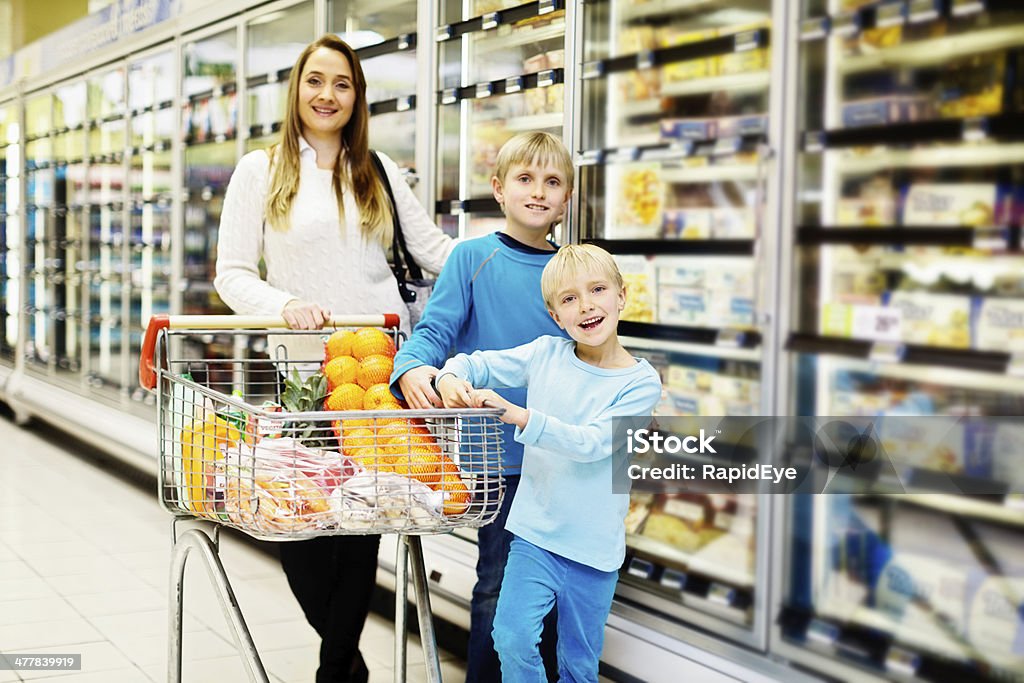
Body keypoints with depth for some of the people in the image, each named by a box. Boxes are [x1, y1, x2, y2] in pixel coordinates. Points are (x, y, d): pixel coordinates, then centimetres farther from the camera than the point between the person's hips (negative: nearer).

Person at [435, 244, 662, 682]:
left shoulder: (641, 382, -10)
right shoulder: (546, 354, -1)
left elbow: (590, 443, -21)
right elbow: (476, 364, 5)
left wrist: (518, 416, -30)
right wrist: (450, 378, -18)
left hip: (594, 544, -1)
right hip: (535, 533, 1)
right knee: (512, 638, -13)